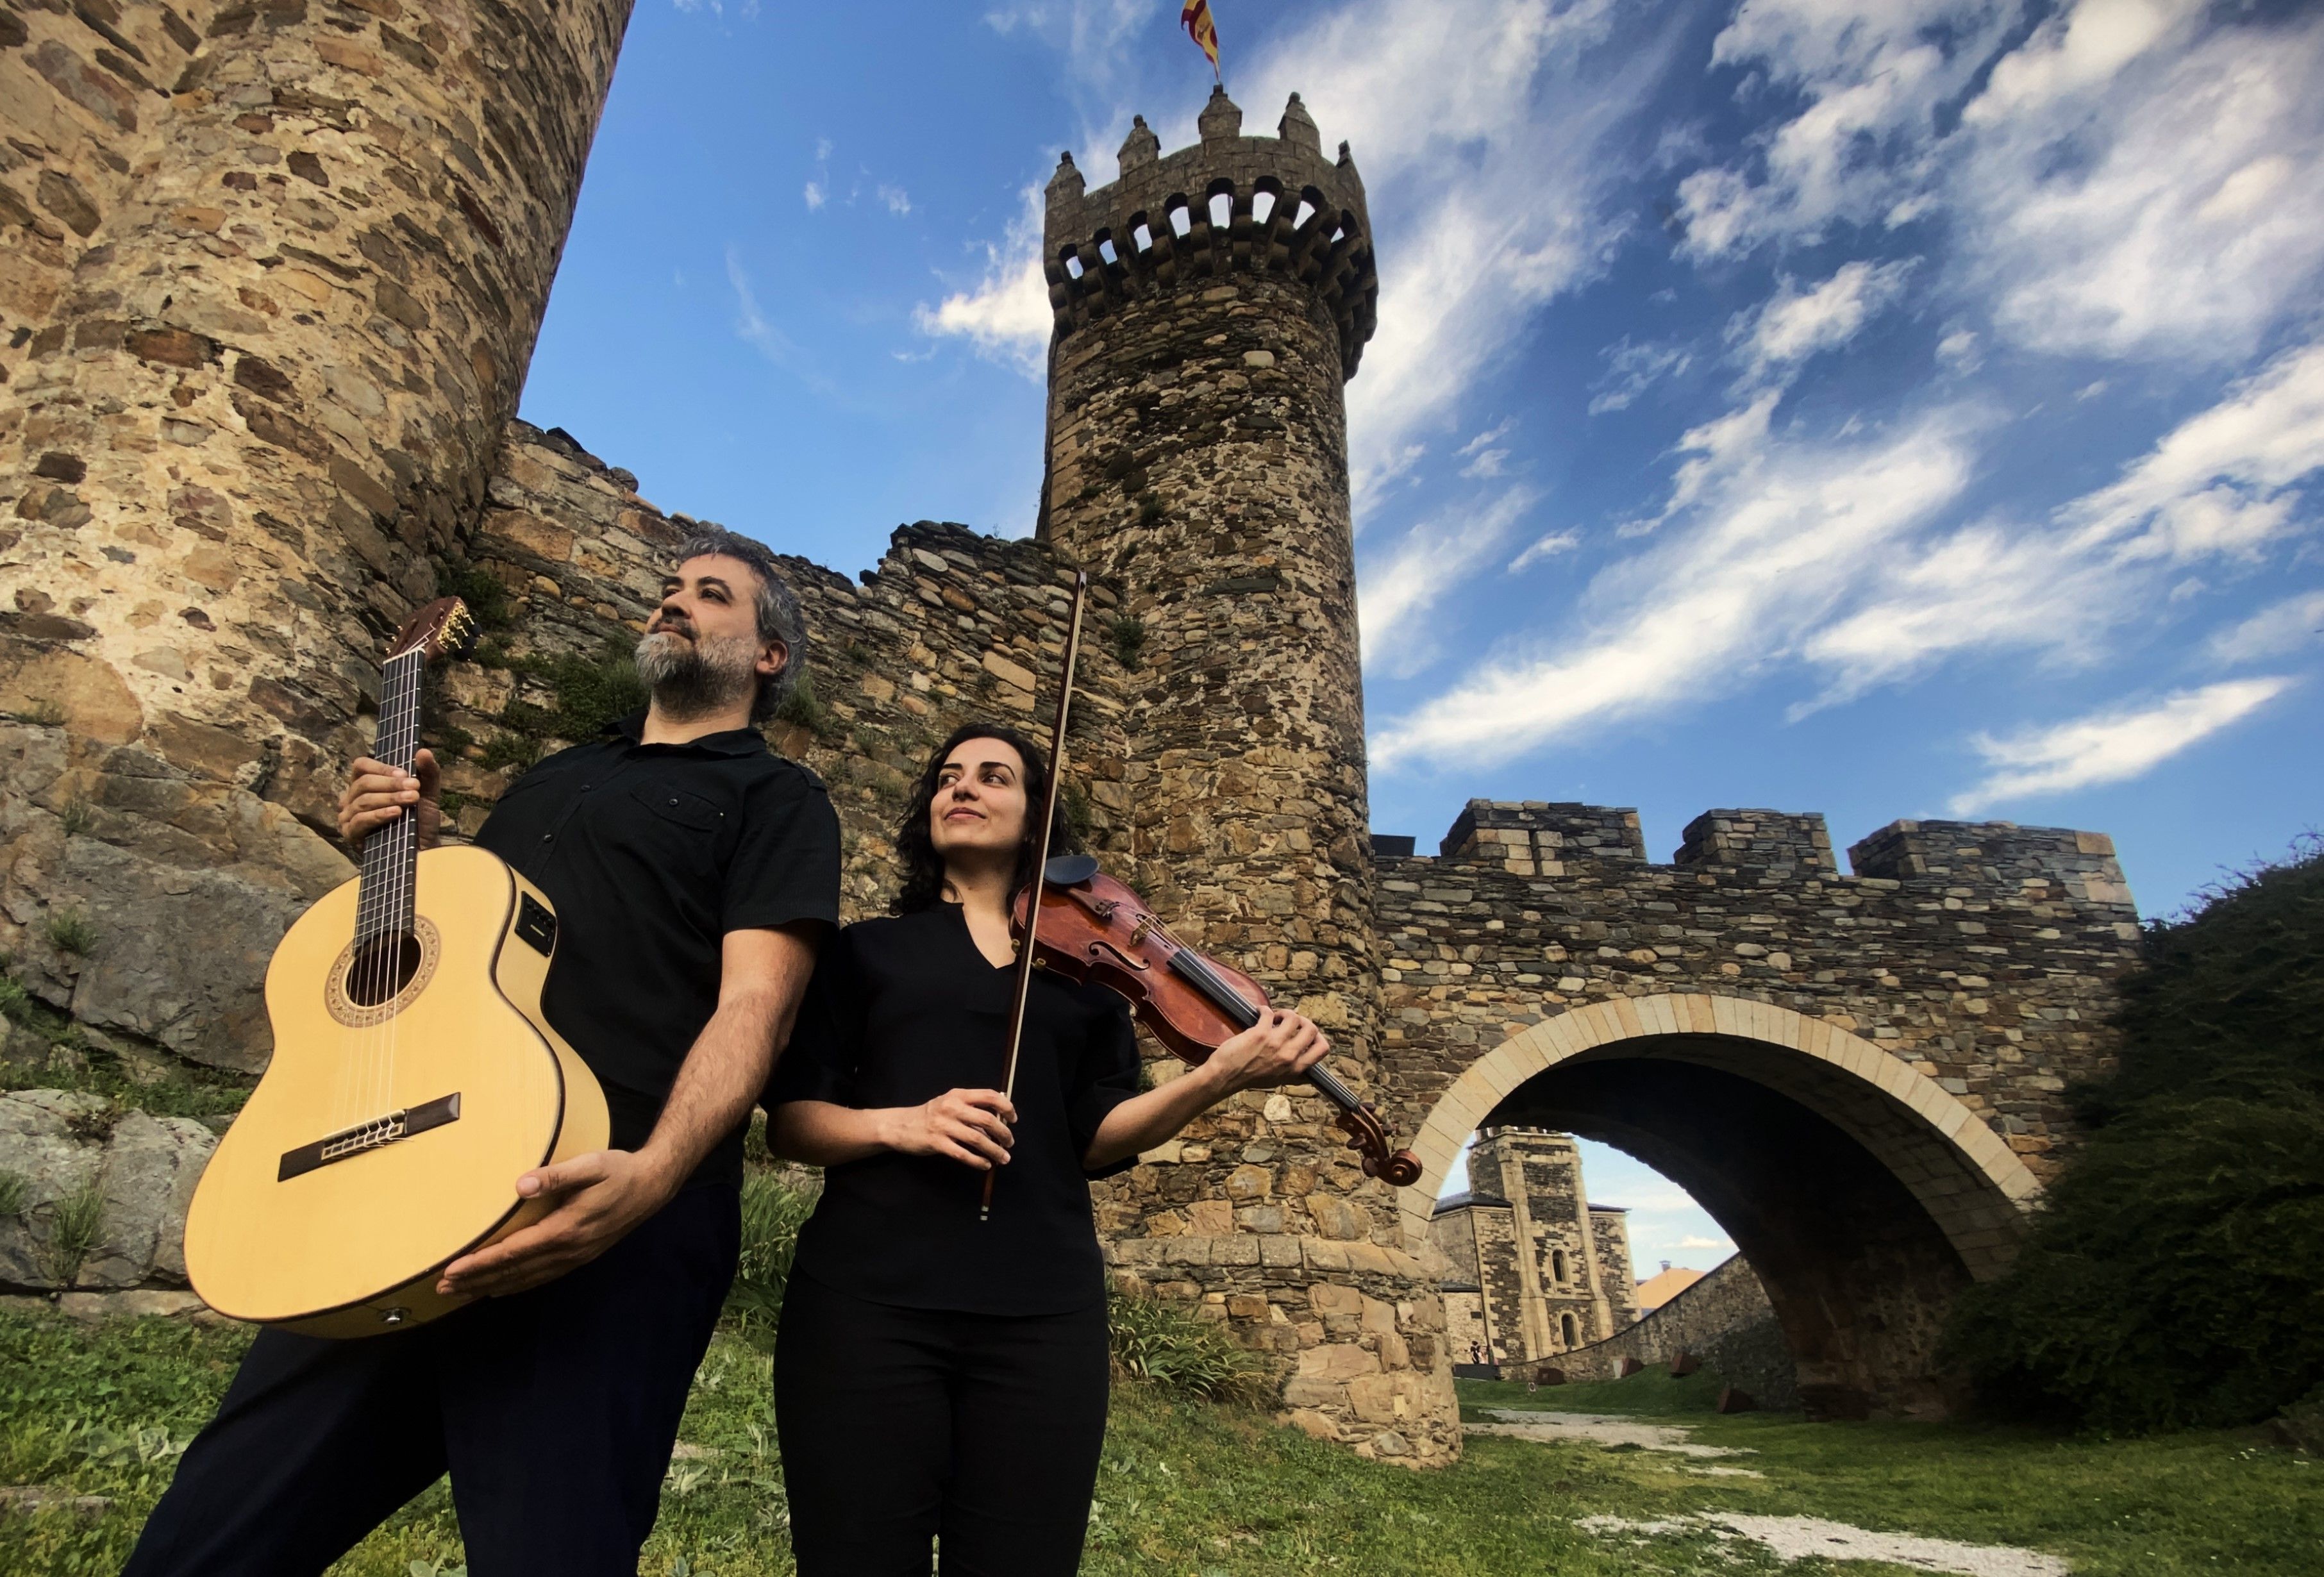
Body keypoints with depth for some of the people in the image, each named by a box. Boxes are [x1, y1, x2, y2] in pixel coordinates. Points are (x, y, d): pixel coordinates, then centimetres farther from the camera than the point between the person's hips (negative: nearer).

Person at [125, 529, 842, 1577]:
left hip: (613, 1214, -6)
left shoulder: (773, 798, 5)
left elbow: (755, 1003, -10)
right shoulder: (550, 778, 27)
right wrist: (416, 850, 12)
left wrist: (652, 1176, -27)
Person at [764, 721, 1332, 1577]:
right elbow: (789, 1119, 5)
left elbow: (1093, 1139, 3)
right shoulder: (866, 949, 12)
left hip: (1041, 1312, 1)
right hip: (867, 1298, 0)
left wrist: (1215, 1077, -14)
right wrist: (897, 1123, -15)